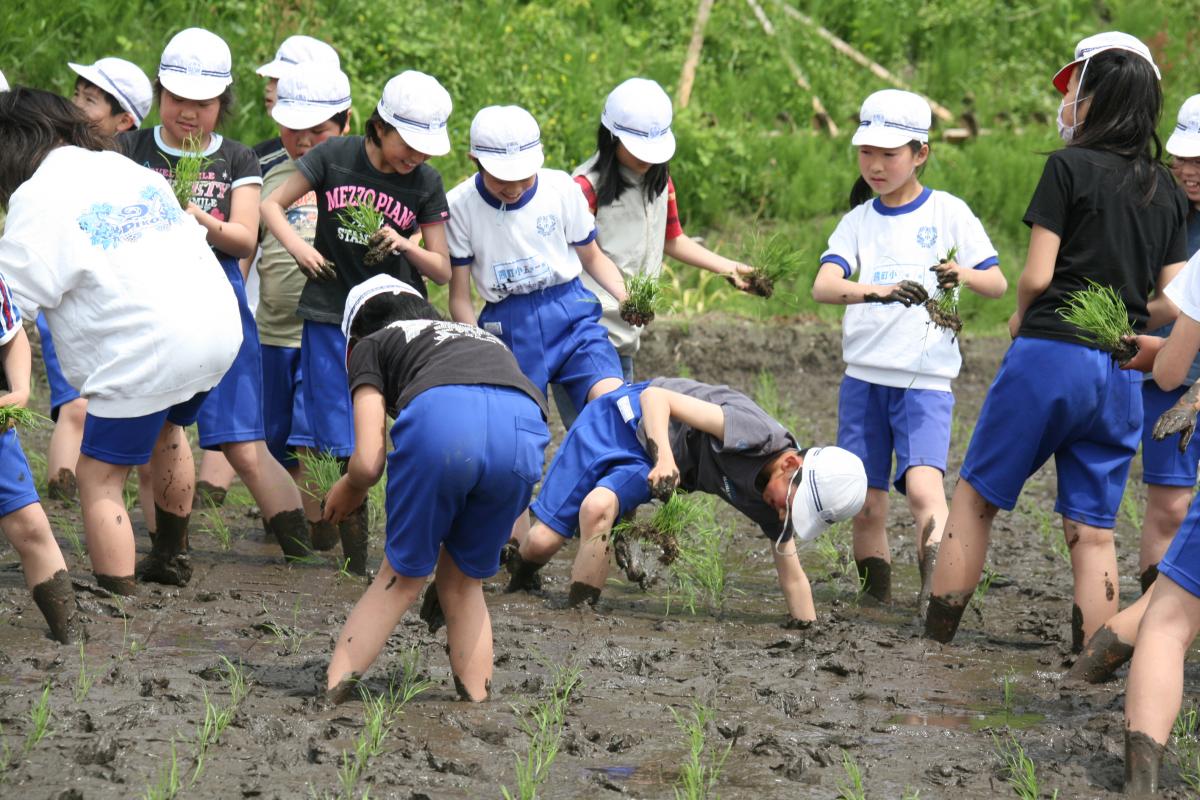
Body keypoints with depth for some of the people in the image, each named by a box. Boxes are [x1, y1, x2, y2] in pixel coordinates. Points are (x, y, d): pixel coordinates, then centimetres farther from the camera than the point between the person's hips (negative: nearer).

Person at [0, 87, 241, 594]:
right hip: (220, 327, 9)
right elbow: (191, 235, 23)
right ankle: (170, 558, 49)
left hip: (147, 351, -9)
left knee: (100, 480, 0)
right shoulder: (126, 167, 17)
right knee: (164, 429, 34)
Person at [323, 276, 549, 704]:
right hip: (525, 426, 3)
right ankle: (477, 702, 16)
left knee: (402, 578, 13)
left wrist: (346, 491, 39)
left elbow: (369, 463, 17)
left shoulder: (371, 345, 31)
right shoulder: (481, 336, 44)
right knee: (464, 581, 22)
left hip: (439, 417, -3)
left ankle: (330, 696, 9)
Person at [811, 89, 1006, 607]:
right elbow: (823, 286, -9)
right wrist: (877, 291, -29)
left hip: (926, 378, -3)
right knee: (867, 505, 4)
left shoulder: (948, 212, 1)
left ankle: (936, 597, -29)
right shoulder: (860, 219, 7)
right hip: (864, 375, 4)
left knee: (923, 487, -23)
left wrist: (964, 276, -23)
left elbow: (998, 284, 1)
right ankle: (876, 603, 15)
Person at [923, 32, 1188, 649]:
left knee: (976, 497, 8)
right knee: (1093, 533, 5)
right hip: (1121, 379, 5)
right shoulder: (1166, 190, 11)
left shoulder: (1070, 168, -5)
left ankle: (934, 643, 9)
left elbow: (1036, 275, -9)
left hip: (1050, 354, -5)